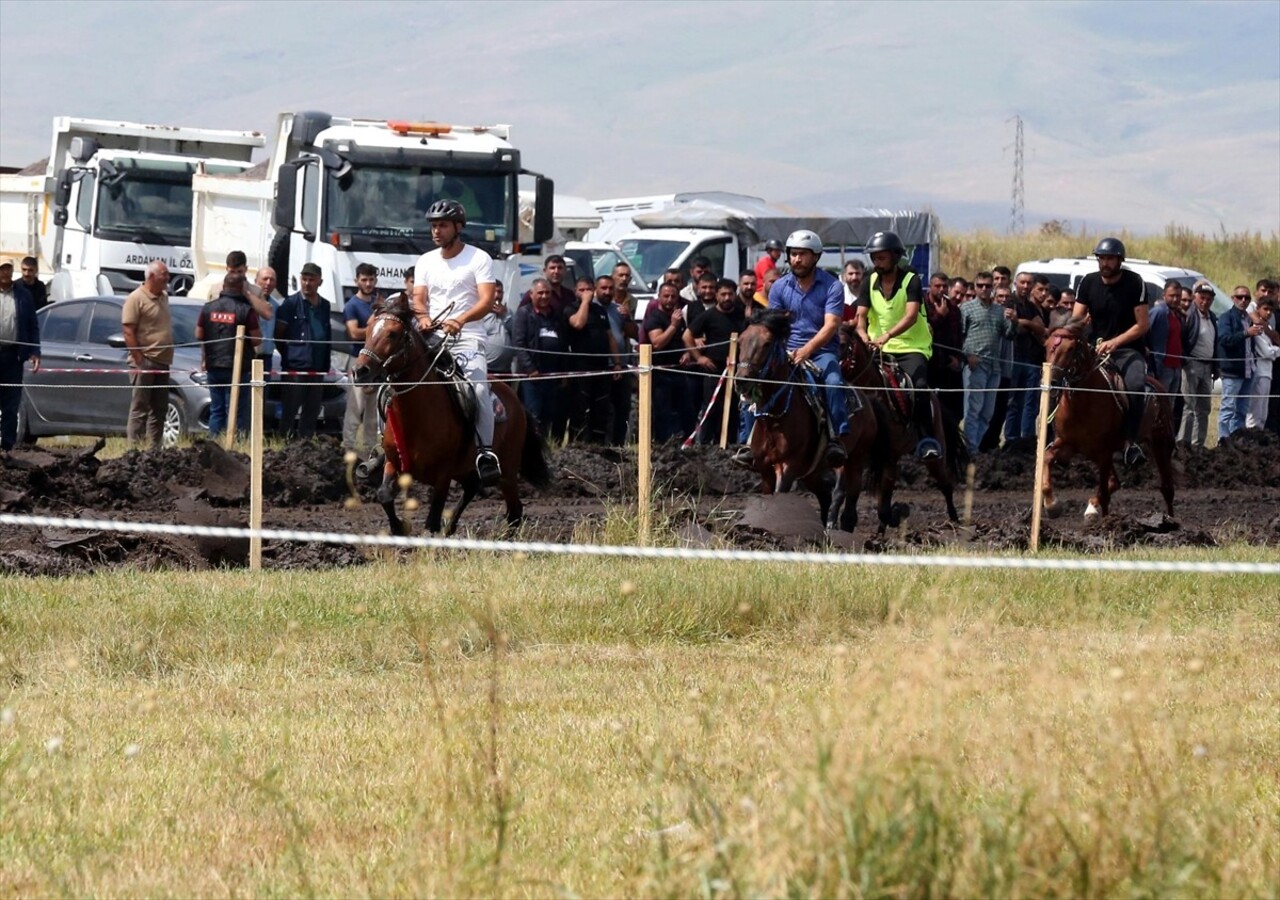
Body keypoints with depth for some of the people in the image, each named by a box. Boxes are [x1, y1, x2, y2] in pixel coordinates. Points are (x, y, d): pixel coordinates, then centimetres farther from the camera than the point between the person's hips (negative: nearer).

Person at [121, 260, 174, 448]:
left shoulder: (163, 297, 15)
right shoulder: (136, 299, -11)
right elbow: (128, 332, -15)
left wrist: (168, 358, 15)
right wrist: (139, 361, -18)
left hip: (162, 362, 8)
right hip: (145, 361, -8)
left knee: (159, 409, 10)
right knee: (140, 408, -7)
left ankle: (155, 447, 15)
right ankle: (135, 446, -8)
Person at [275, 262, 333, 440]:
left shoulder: (324, 305, 13)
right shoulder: (291, 303, -2)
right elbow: (278, 334, -2)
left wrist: (326, 363, 8)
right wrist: (288, 355, -4)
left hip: (317, 369, 5)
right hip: (295, 367, -5)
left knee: (311, 412, 9)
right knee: (290, 412, -4)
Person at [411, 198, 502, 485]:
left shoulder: (479, 259, 1)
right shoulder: (426, 262, 16)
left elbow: (486, 301, -10)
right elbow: (418, 299, 9)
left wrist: (460, 320, -27)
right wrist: (424, 317, -16)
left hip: (467, 337, -5)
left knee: (478, 387, -28)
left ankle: (485, 452, -26)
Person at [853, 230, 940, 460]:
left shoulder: (911, 281, -8)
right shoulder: (870, 283, 6)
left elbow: (911, 316, -21)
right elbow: (861, 316, -1)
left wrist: (887, 335, -37)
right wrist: (864, 336, -25)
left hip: (912, 347, -5)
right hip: (880, 349, 5)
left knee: (919, 386, -26)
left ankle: (927, 440, -24)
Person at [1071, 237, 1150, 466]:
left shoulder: (1134, 283, -5)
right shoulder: (1088, 283, 4)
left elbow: (1142, 325, -8)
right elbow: (1076, 320, 2)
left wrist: (1114, 343, -19)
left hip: (1127, 350, -4)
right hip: (1096, 349, 4)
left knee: (1136, 385, -32)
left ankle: (1130, 442, -26)